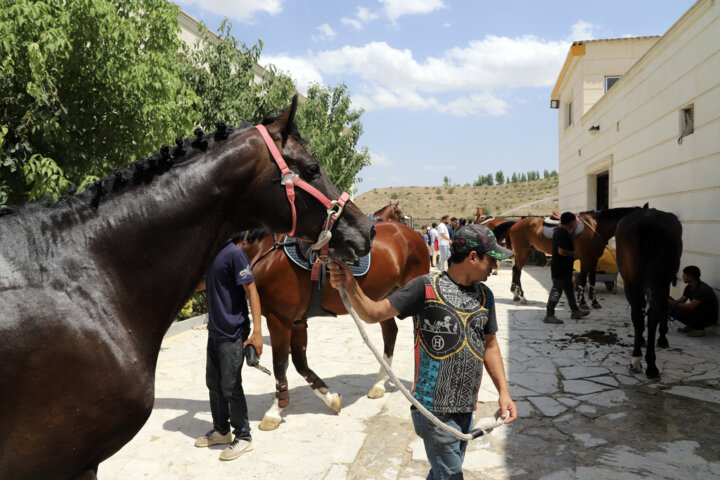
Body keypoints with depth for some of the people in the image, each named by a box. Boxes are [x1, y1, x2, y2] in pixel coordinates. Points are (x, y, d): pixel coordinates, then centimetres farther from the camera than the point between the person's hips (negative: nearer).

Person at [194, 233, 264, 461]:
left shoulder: (234, 253, -17)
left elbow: (252, 291, -19)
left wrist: (257, 331, -23)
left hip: (232, 333, -9)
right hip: (215, 331, 9)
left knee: (230, 386, -1)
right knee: (213, 382, 17)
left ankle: (243, 436, 16)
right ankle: (221, 430, 35)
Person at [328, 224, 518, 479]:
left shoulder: (484, 295, 6)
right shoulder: (426, 287, -13)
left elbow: (490, 345, 15)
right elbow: (374, 313, -14)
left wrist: (503, 392, 7)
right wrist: (351, 287, -32)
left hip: (467, 407, 6)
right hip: (435, 408, -6)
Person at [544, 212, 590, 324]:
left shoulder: (559, 230, 11)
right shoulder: (563, 233, -21)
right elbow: (561, 251, -28)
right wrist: (574, 254, -12)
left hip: (563, 269, 11)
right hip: (560, 269, -11)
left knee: (569, 289, 20)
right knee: (557, 291, -6)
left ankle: (575, 311, 33)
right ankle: (549, 316, -2)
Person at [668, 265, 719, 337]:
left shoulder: (703, 289, -26)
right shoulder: (689, 287, 2)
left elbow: (691, 306, -32)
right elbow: (681, 300, 2)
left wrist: (673, 303, -28)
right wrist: (669, 302, -16)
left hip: (708, 318, -9)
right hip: (698, 312, 9)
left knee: (679, 312, -27)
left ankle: (699, 329, -9)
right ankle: (691, 327, 7)